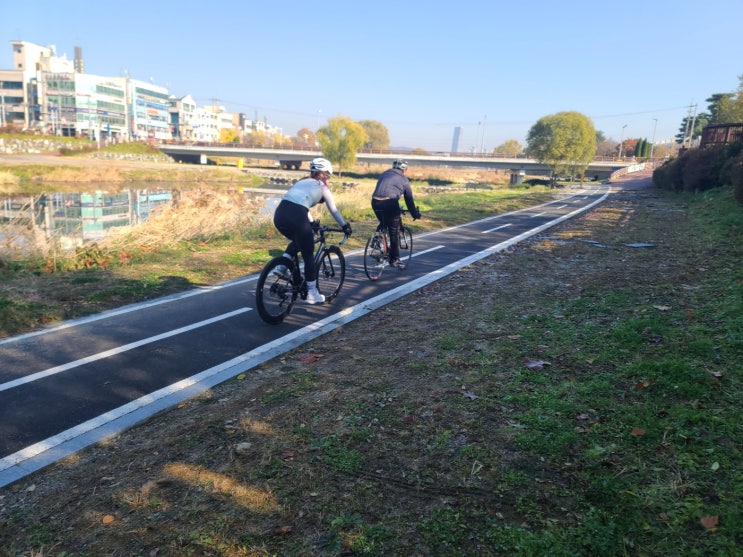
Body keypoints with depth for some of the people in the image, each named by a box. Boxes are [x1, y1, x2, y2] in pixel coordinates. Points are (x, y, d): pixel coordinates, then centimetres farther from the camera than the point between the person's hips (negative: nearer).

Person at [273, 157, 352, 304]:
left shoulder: (302, 182, 31)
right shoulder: (322, 187, 16)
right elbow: (334, 210, 23)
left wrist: (312, 222, 53)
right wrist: (345, 226, 37)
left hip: (279, 214, 6)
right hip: (296, 217, -6)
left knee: (297, 241, 35)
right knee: (309, 256, 11)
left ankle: (281, 266, 15)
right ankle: (312, 294, 19)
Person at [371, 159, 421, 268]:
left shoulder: (384, 174, 27)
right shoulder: (403, 179, 14)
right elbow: (409, 199, 15)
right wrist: (416, 214, 27)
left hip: (375, 202, 4)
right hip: (390, 203, -4)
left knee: (383, 225, 26)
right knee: (394, 232, 7)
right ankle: (394, 259, 10)